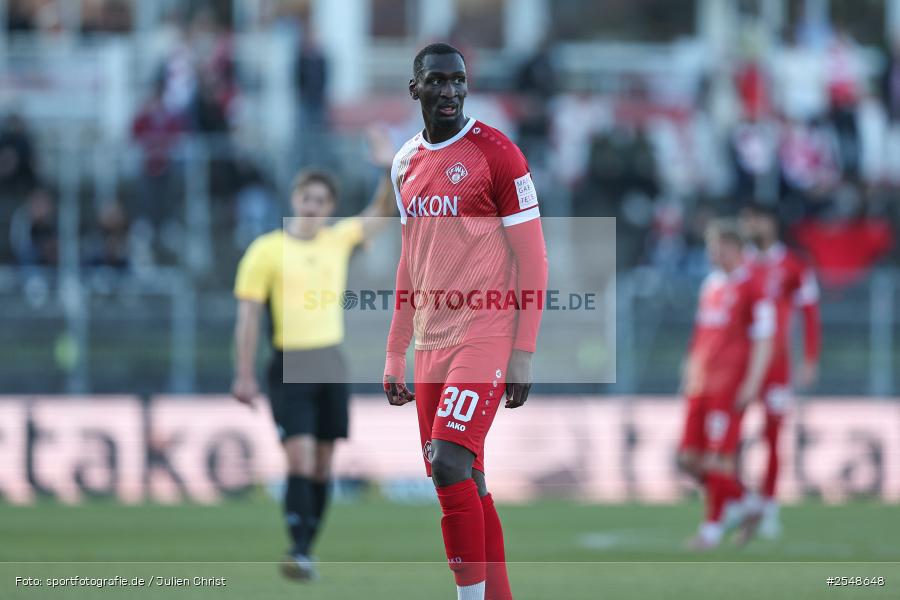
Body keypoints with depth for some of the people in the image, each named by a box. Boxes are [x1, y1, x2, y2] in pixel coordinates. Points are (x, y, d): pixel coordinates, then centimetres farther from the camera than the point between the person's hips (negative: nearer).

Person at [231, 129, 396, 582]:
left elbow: (381, 214, 15)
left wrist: (389, 171, -2)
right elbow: (248, 315, -3)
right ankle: (298, 551, -19)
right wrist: (244, 375, -8)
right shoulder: (266, 251, -3)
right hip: (290, 367, -5)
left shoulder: (338, 240, 9)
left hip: (331, 365, 5)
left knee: (322, 463, 5)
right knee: (300, 457, -16)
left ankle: (307, 550, 13)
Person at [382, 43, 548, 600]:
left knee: (450, 462, -20)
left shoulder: (495, 153, -7)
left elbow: (532, 259, -7)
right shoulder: (406, 163, 14)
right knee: (465, 485, 6)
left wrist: (523, 354, -12)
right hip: (431, 343, 7)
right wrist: (396, 354, 19)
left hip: (484, 338, -7)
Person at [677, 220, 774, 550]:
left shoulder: (751, 288, -8)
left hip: (729, 385, -8)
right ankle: (740, 507, 20)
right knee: (690, 458, 5)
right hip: (701, 384, 8)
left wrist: (752, 384, -16)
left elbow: (763, 341, -10)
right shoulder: (711, 285, 16)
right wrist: (689, 372, 22)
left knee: (718, 458, -6)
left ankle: (713, 527, 5)